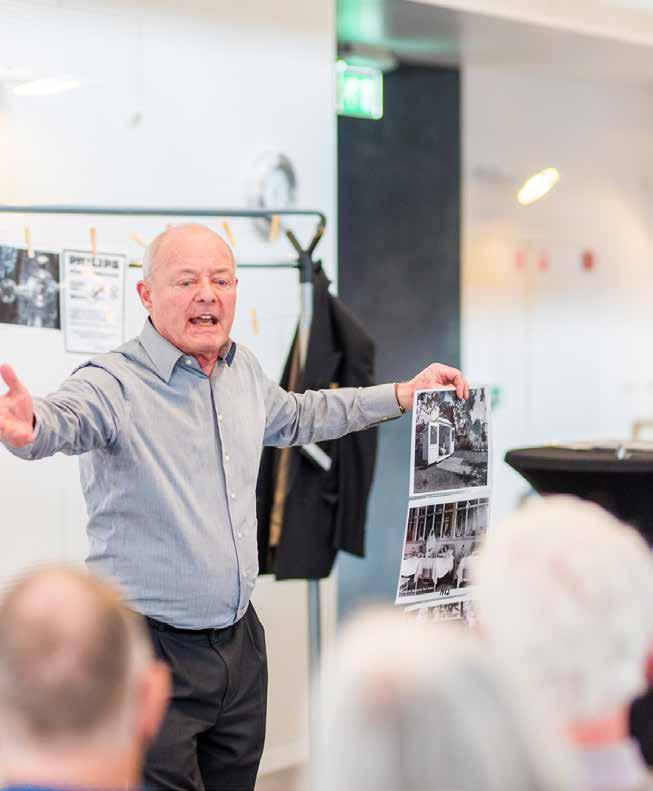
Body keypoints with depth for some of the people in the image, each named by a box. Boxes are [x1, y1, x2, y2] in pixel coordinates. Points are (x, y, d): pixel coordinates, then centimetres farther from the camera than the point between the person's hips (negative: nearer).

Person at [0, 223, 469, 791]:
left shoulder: (244, 372, 8)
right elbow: (66, 417, -39)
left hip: (240, 639, 7)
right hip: (150, 653, -7)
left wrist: (405, 394, 30)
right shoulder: (115, 382, -16)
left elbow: (297, 415, 29)